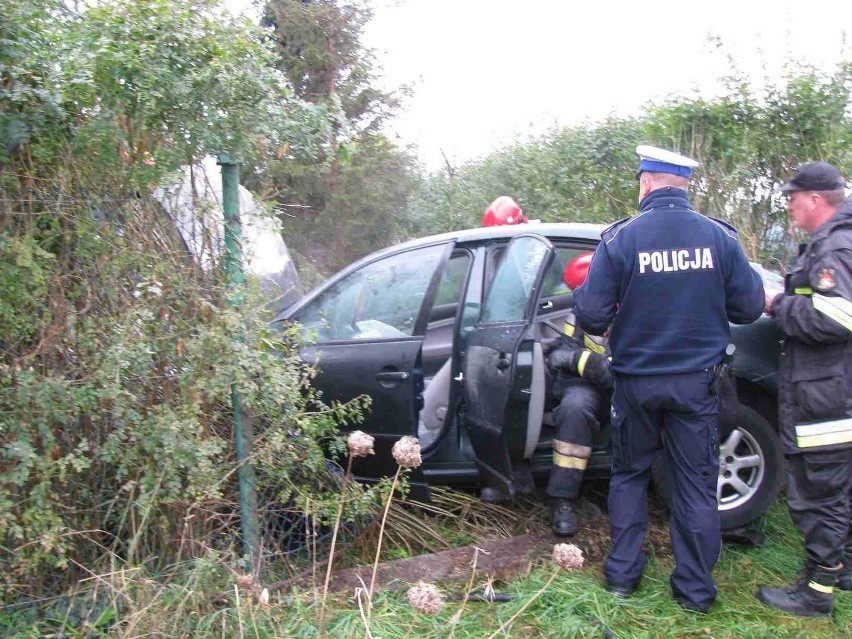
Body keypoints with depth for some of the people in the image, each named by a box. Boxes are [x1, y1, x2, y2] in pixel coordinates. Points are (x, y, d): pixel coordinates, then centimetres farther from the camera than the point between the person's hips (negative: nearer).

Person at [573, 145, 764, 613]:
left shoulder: (619, 238, -11)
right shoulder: (720, 237, -5)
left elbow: (591, 316, -13)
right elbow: (749, 308, 1)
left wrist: (581, 297, 9)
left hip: (636, 381, 0)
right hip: (695, 381, 1)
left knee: (628, 476, 18)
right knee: (696, 486, 11)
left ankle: (622, 574, 24)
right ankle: (695, 590, 19)